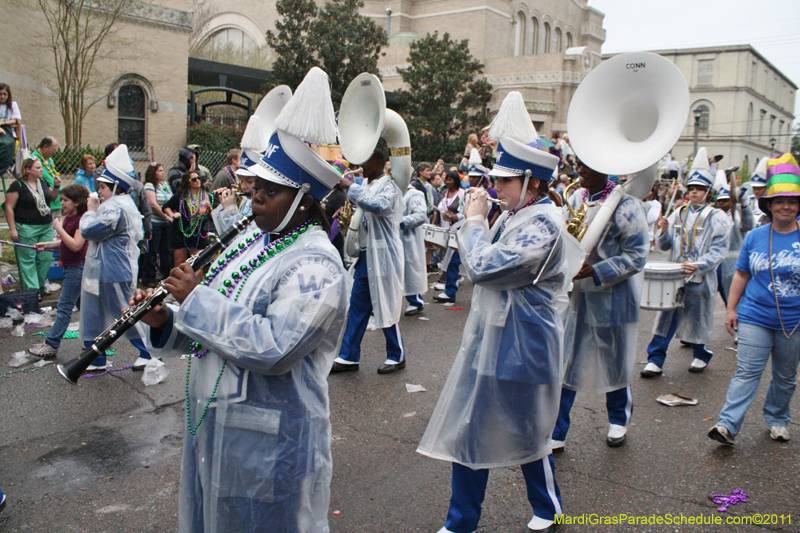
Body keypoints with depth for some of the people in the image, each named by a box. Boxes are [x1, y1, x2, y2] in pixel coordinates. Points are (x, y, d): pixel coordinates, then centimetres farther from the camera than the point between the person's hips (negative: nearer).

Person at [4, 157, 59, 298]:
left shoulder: (42, 182, 11)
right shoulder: (18, 185, -8)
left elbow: (51, 196, 28)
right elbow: (9, 208, -9)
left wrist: (56, 186, 7)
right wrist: (12, 229, -13)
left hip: (46, 227, 6)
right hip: (26, 229, -6)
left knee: (46, 258, 5)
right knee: (28, 260, -1)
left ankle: (41, 287, 19)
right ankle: (32, 291, 2)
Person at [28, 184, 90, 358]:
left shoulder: (82, 219, -17)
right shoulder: (69, 217, 11)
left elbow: (75, 245, -25)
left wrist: (59, 228, -20)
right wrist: (47, 245, 10)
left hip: (77, 267, -10)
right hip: (70, 266, 10)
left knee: (65, 306, -5)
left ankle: (51, 345, 0)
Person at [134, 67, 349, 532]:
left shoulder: (315, 266, -21)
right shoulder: (253, 238, 8)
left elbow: (270, 350, -31)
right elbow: (214, 323, 15)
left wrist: (197, 299, -24)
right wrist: (164, 321, -4)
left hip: (269, 441, -9)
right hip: (213, 421, 9)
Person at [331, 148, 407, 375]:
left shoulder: (388, 186, -11)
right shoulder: (366, 185, 14)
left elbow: (378, 205, -32)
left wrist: (350, 187, -27)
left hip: (383, 256, -8)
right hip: (365, 254, 8)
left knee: (385, 308, 1)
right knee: (357, 307, 8)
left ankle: (396, 357, 16)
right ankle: (348, 357, 15)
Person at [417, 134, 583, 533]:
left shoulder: (543, 224, -20)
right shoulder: (513, 216, 8)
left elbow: (484, 267, -25)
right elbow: (482, 263, 16)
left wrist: (474, 221, -12)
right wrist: (474, 220, 4)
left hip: (522, 346, -9)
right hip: (489, 337, 9)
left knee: (526, 434, 11)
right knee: (467, 431, 12)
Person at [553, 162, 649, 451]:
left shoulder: (625, 204, -14)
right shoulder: (575, 199, 4)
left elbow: (636, 255, -15)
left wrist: (595, 272, -24)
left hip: (612, 296, -4)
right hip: (574, 294, 4)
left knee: (614, 363, 14)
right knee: (562, 363, 2)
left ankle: (618, 420, 39)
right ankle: (555, 433, 12)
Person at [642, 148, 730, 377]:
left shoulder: (717, 217, -3)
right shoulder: (678, 214, 9)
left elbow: (719, 250, -9)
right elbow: (664, 245, 10)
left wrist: (699, 265, -25)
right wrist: (664, 232, -12)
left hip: (700, 278, -3)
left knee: (697, 318, 10)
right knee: (666, 317, 0)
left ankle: (701, 356, 33)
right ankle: (655, 360, 4)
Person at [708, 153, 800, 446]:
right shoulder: (755, 237, 3)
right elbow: (742, 275, 8)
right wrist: (731, 308, 6)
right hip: (754, 318, 0)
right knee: (746, 372, -5)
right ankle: (728, 425, -7)